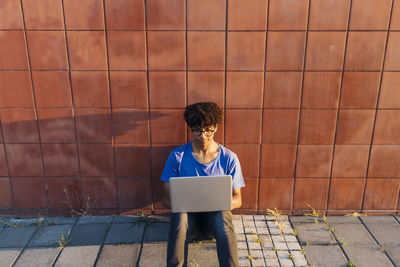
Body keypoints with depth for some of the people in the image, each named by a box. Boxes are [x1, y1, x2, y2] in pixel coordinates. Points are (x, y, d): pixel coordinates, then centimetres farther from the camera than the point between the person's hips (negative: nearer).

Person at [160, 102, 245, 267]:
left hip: (216, 211, 0)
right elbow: (166, 197, -1)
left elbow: (237, 199, 1)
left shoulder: (229, 158, -3)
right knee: (181, 216, -35)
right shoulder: (177, 156, -3)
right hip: (186, 210, 0)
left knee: (223, 216, -35)